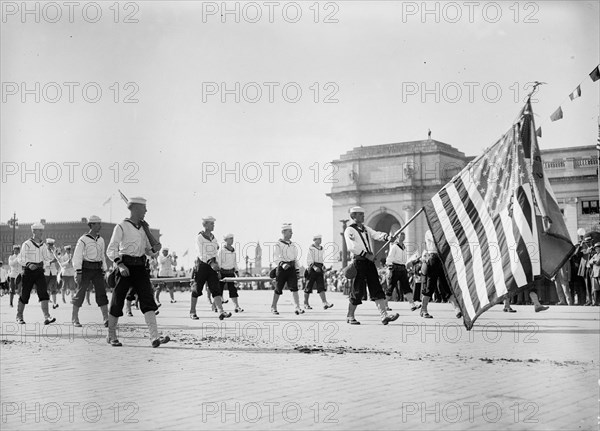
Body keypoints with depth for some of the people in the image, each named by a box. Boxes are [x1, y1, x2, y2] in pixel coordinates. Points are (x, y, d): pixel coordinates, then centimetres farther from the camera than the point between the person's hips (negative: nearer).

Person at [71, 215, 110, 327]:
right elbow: (77, 257, -9)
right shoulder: (83, 240, -8)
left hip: (97, 270, 5)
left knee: (102, 293, -4)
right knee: (80, 293, 2)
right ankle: (74, 319, 15)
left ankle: (106, 319, -6)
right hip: (86, 269, -5)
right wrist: (78, 272, -15)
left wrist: (104, 271, 16)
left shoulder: (101, 240, 11)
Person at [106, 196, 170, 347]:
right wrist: (120, 264, -23)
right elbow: (111, 250, -8)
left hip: (140, 267, 5)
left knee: (148, 300, -10)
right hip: (126, 267, -5)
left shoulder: (144, 228, 16)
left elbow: (148, 251, 22)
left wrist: (155, 249, -1)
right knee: (117, 302, 3)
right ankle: (111, 336, 23)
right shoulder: (121, 227, -3)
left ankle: (154, 337, -20)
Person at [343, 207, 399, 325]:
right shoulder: (349, 230, -3)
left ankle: (384, 315, -9)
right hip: (359, 261, -7)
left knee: (376, 288, -3)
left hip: (370, 262, 7)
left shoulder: (366, 229, 21)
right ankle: (350, 316, 13)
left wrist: (385, 236, -17)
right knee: (358, 290, -3)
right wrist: (366, 254, -19)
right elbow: (352, 247, -15)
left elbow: (376, 234, 5)